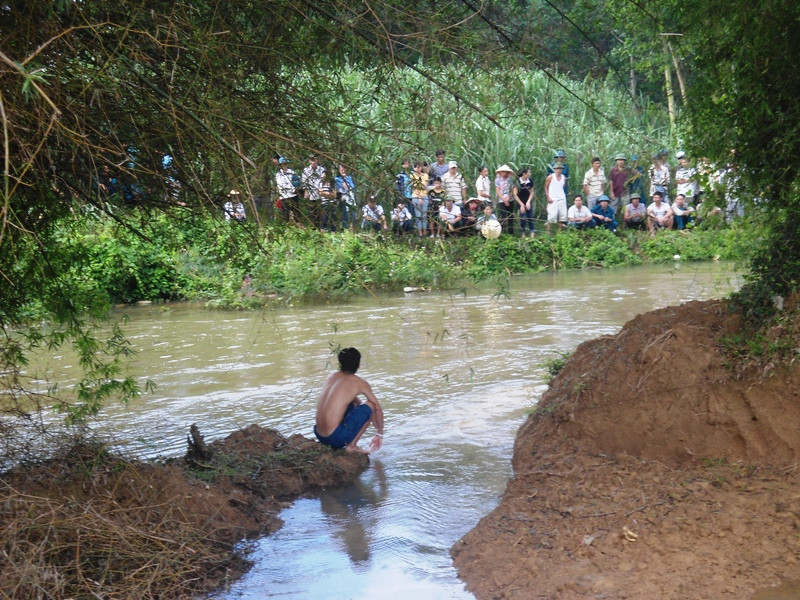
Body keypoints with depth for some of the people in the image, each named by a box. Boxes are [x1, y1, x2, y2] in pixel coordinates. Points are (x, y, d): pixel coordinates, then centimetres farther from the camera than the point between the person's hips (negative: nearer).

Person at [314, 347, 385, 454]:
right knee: (371, 405, 5)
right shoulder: (359, 383, -3)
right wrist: (380, 434, 20)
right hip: (337, 438, -7)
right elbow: (378, 409, 7)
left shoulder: (332, 375, 13)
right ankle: (352, 445, 1)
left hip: (319, 435, 7)